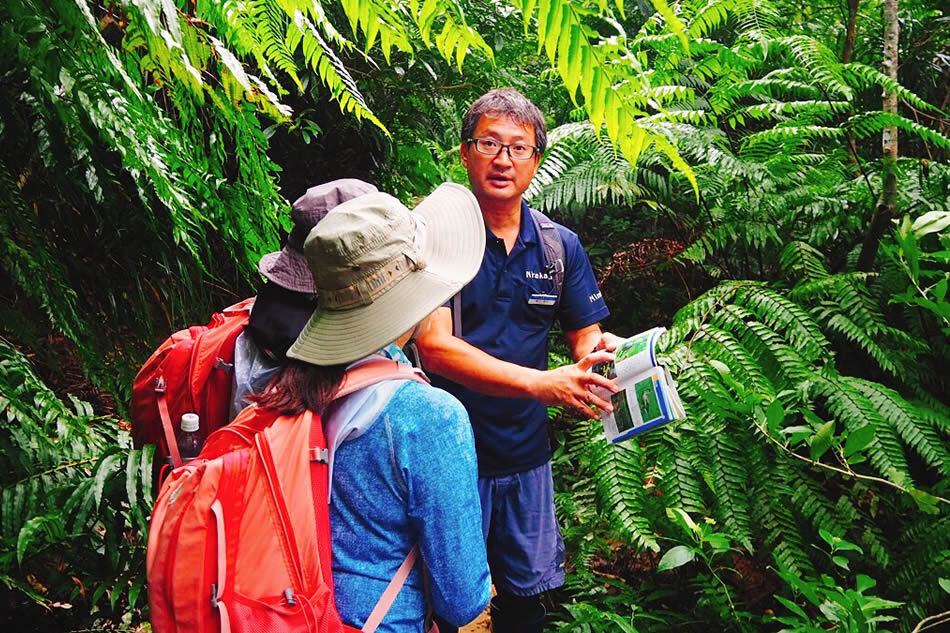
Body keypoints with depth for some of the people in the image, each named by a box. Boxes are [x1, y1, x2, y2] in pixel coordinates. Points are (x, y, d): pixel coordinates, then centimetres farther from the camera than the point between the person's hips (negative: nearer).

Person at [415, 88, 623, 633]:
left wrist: (600, 354, -18)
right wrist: (542, 383, -28)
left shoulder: (561, 246, 3)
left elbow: (586, 336, 8)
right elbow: (435, 347, -20)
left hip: (526, 453, 4)